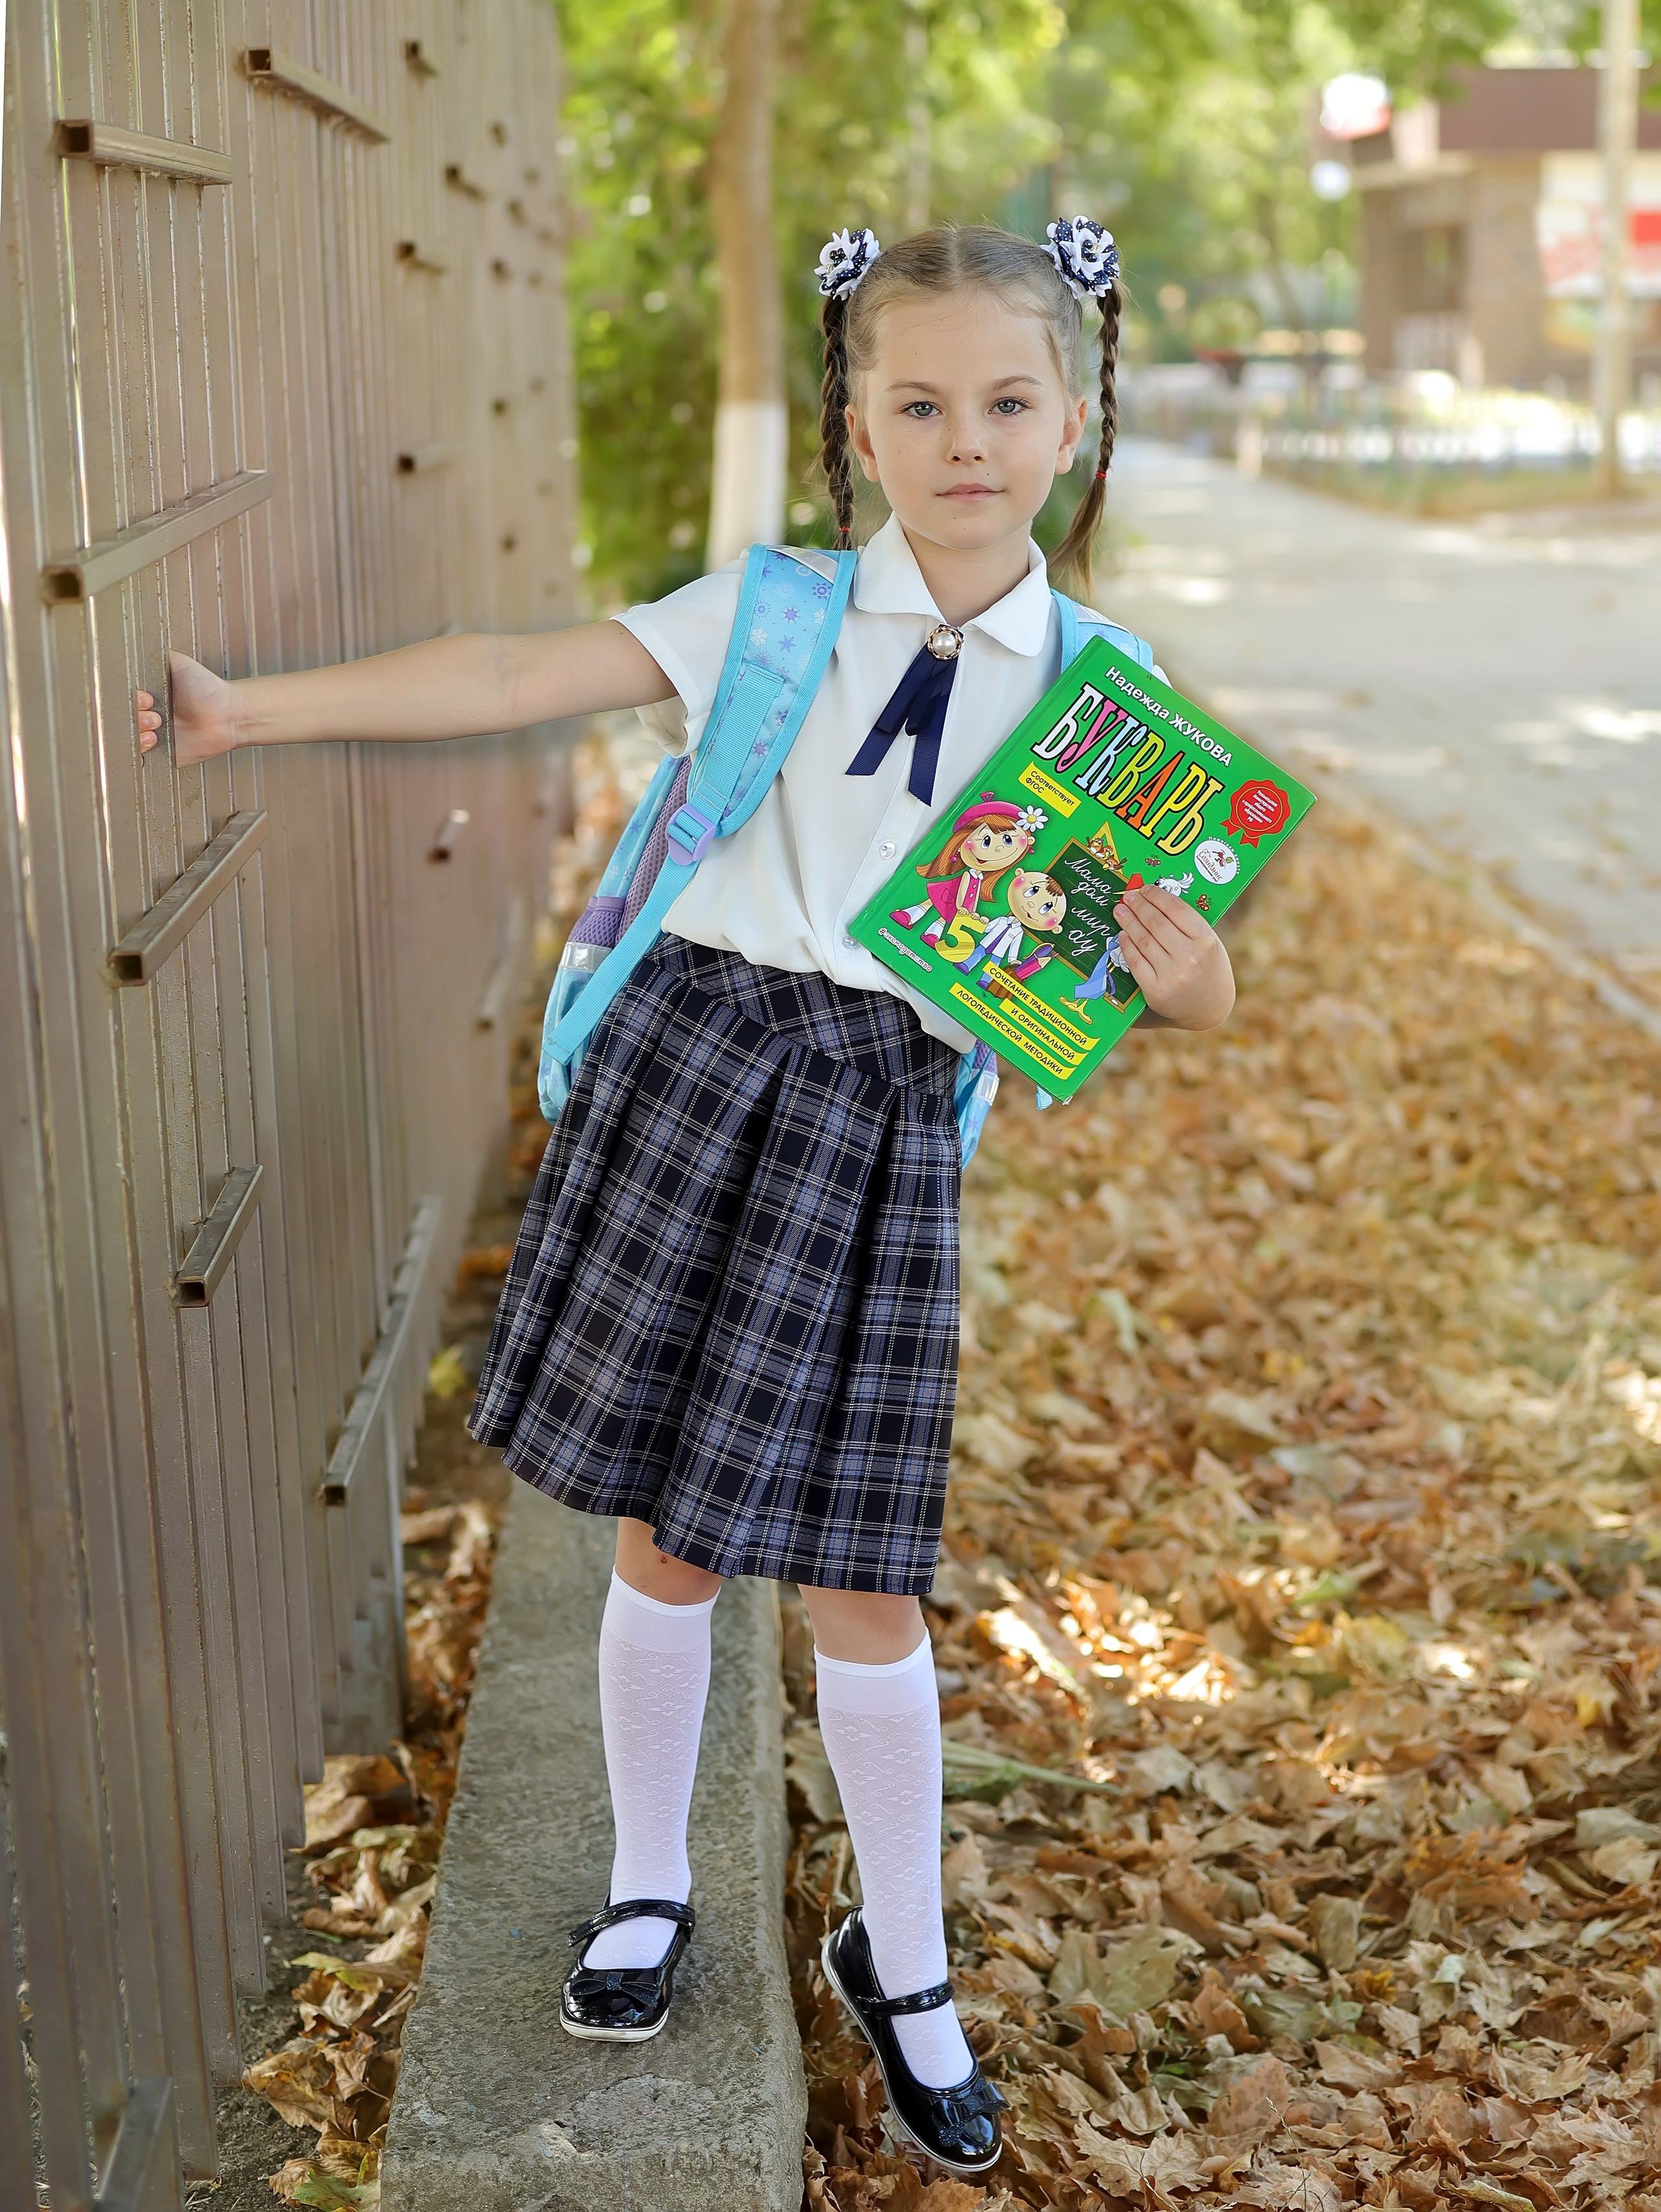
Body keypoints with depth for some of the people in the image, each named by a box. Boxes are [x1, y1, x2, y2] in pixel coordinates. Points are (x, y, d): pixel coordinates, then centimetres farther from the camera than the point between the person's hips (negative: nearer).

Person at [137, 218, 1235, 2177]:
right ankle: (647, 1885, 36)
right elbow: (511, 680, -3)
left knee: (860, 1576, 5)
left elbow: (1164, 954, 6)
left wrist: (1190, 987, -18)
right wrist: (252, 709, -8)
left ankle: (899, 1965, 28)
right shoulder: (773, 615, 1)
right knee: (668, 1533, 9)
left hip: (888, 1117, 0)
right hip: (702, 1058, 0)